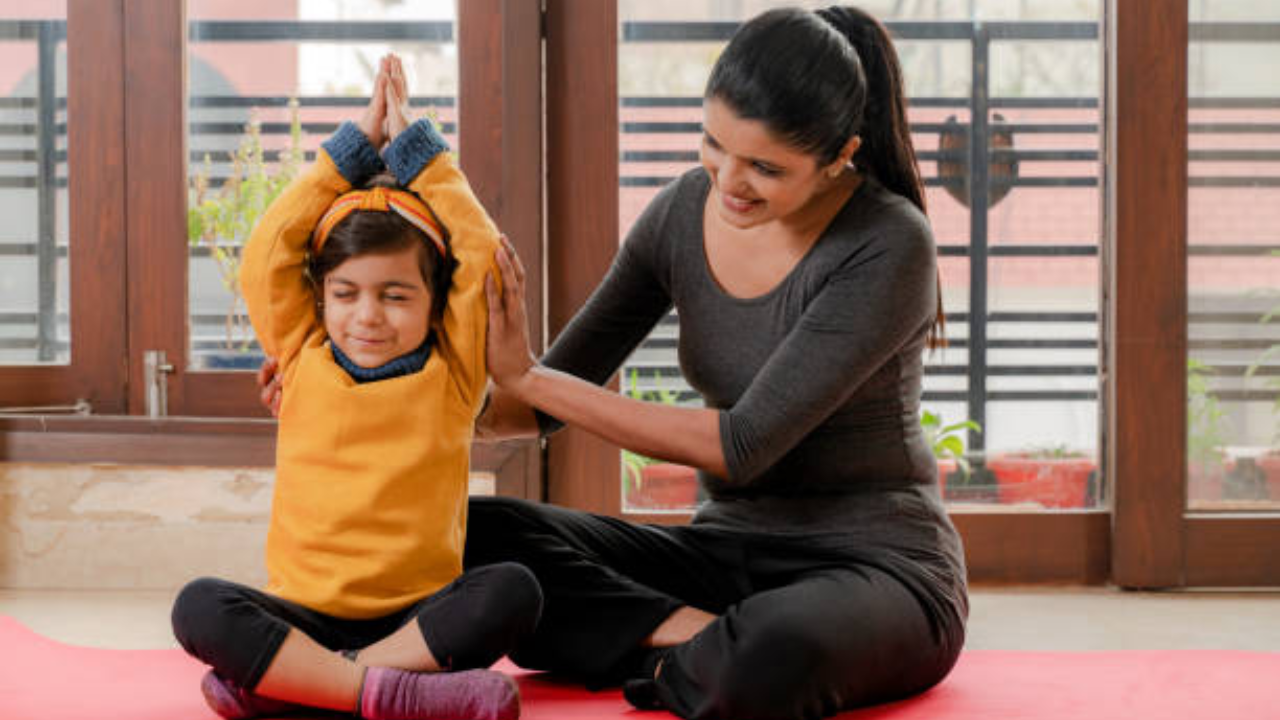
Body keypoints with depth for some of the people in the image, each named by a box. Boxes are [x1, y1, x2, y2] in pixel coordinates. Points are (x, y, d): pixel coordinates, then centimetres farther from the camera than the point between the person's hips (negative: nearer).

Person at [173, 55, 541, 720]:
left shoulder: (450, 373, 5)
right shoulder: (304, 360, 8)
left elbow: (481, 257, -1)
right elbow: (266, 255, 1)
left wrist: (415, 146, 6)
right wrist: (356, 144, 3)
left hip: (419, 616, 0)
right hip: (303, 616, 0)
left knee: (513, 590, -30)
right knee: (198, 607, -26)